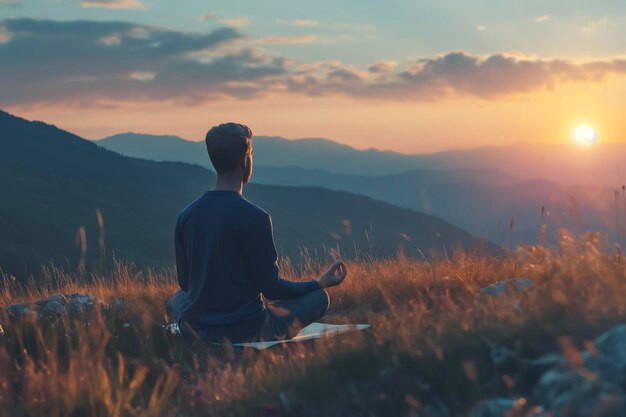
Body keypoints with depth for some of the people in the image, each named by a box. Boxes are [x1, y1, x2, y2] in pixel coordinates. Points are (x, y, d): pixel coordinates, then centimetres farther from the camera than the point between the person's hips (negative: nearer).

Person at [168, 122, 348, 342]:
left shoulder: (186, 215, -4)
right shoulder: (254, 217, -19)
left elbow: (184, 281, 8)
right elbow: (271, 288, -13)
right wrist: (320, 283, 3)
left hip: (196, 331, 4)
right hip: (248, 331, -4)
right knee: (319, 297, 14)